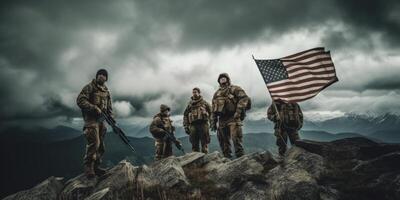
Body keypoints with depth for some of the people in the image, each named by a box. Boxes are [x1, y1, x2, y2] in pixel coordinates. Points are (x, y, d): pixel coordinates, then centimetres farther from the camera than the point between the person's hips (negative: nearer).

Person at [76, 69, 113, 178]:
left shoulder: (106, 91, 17)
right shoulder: (90, 87, -3)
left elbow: (109, 107, 20)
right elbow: (80, 100, -13)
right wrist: (94, 108, -20)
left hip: (101, 120, 7)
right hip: (91, 119, -7)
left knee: (100, 145, 6)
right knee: (94, 142, -17)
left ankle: (96, 166, 13)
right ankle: (88, 167, -10)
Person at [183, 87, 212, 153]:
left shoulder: (204, 102, 10)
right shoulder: (190, 104, 14)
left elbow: (211, 112, 12)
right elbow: (185, 115, 14)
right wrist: (186, 126, 6)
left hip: (203, 124, -2)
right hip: (193, 125, 2)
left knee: (204, 144, -2)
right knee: (194, 144, 1)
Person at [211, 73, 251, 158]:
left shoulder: (234, 89, 4)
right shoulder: (216, 94, 21)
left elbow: (244, 98, -12)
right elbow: (213, 110, 21)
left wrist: (238, 111, -20)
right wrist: (213, 122, 13)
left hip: (233, 118, -6)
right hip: (222, 120, 6)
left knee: (236, 139, -14)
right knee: (224, 142, 7)